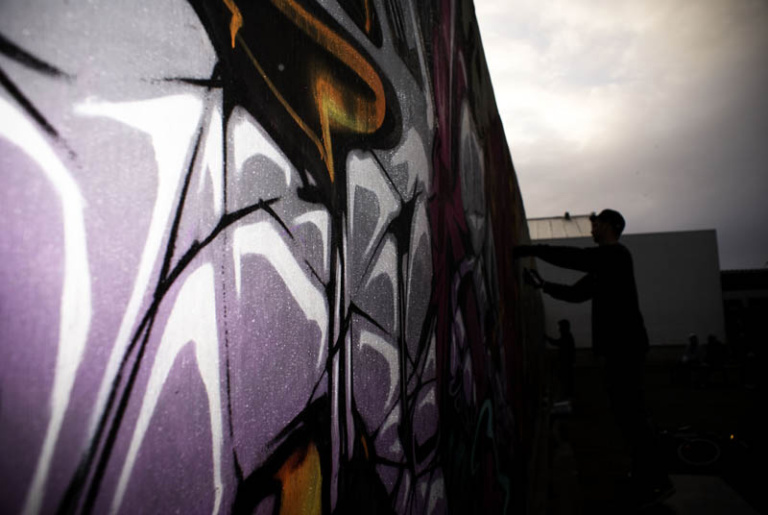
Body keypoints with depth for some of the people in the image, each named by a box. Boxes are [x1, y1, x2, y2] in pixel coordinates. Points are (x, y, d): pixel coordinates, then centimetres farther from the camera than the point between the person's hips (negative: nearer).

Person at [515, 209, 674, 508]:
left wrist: (532, 250, -21)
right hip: (620, 346, 10)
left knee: (629, 412, -8)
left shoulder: (616, 254, -9)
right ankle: (648, 476, 24)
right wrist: (544, 286, 20)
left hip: (624, 345, -10)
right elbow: (576, 293, 25)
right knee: (629, 412, 14)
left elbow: (576, 257, -25)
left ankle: (656, 483, 0)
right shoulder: (605, 264, 22)